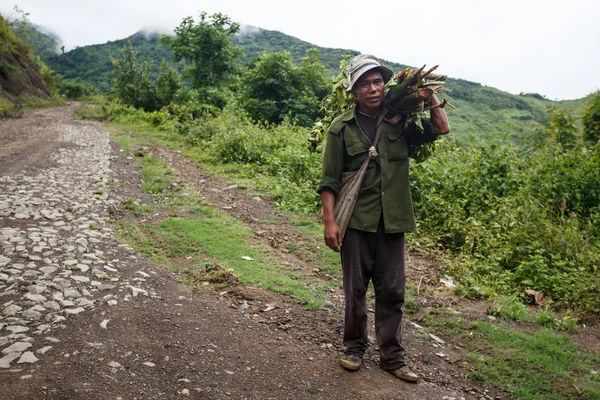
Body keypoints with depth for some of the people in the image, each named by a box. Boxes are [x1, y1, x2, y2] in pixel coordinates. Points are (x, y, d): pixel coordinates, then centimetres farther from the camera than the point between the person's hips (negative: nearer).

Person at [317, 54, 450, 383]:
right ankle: (354, 347, 29)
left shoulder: (398, 121, 5)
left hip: (392, 221, 3)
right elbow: (329, 180, -3)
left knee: (392, 291, 9)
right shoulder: (342, 128, -2)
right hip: (356, 220, -2)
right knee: (355, 289, 9)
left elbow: (441, 129, 9)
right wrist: (329, 221, -10)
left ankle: (392, 357, 23)